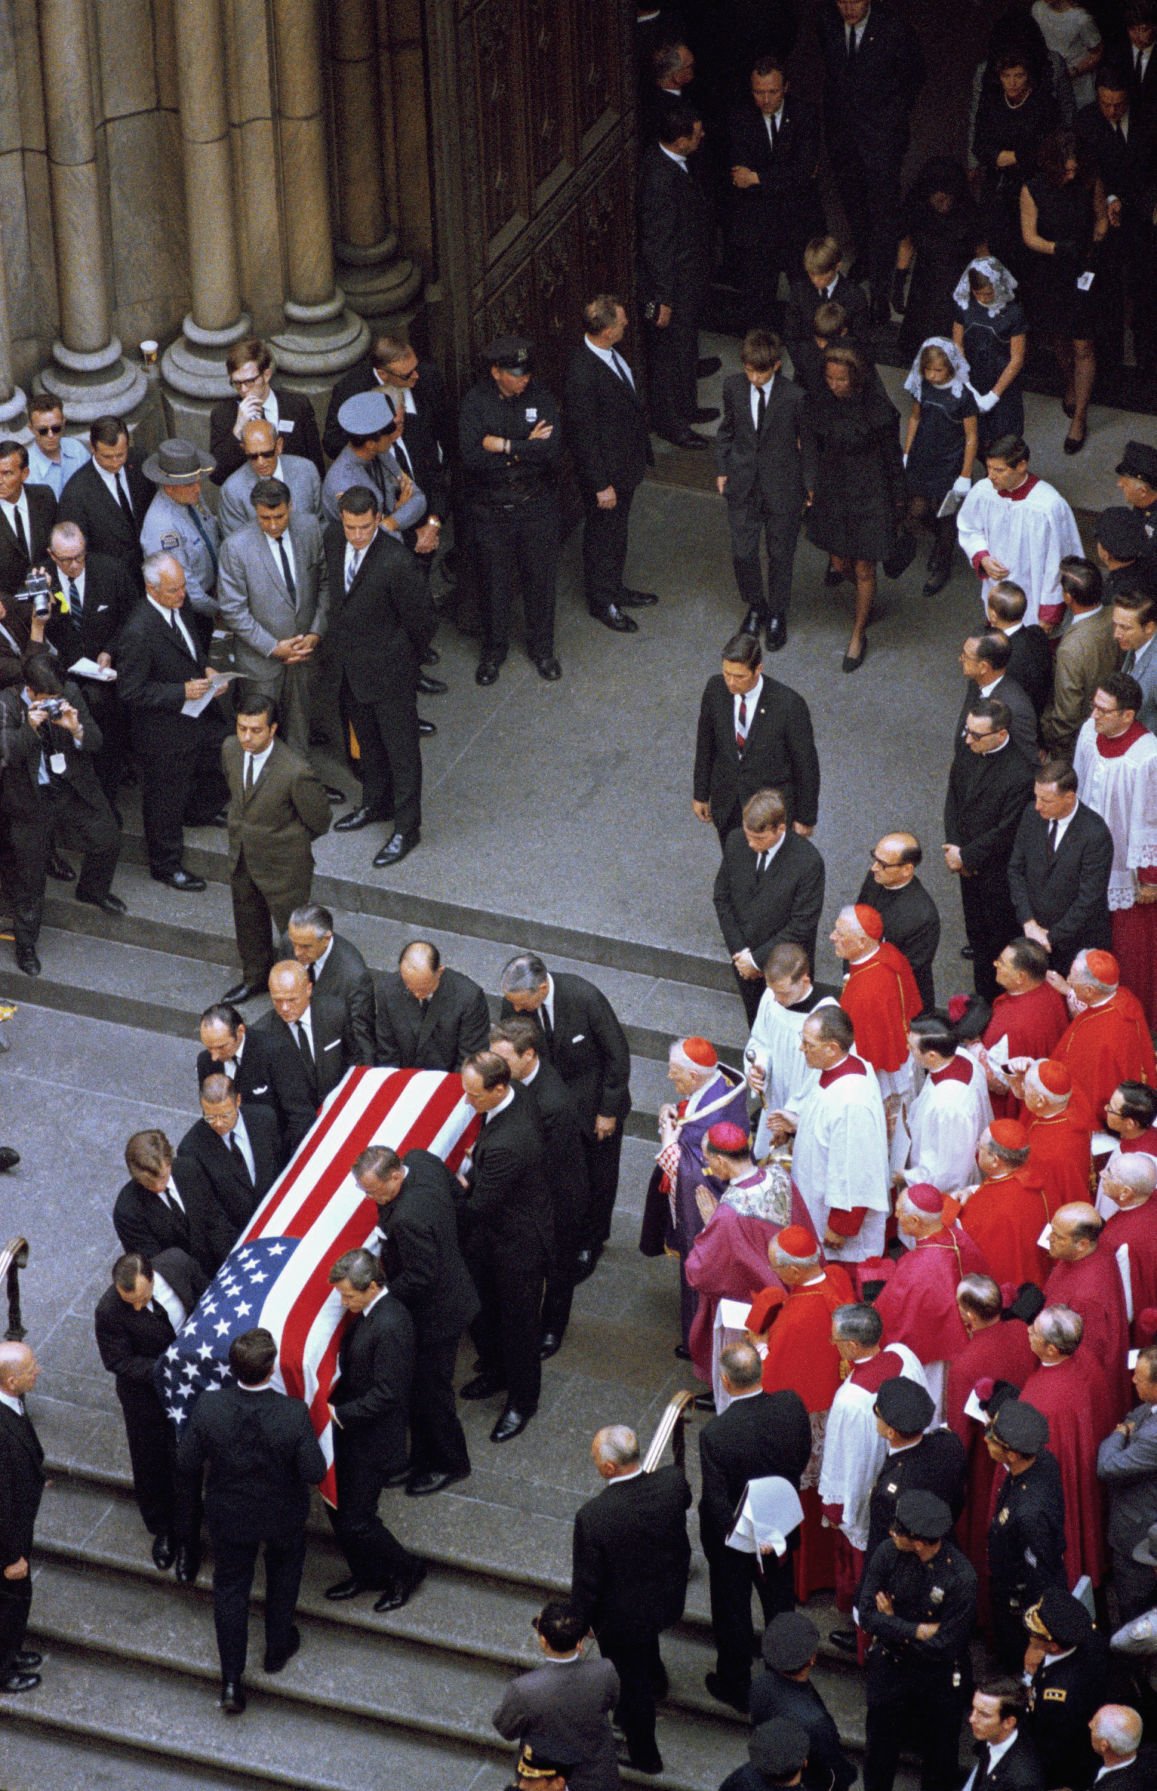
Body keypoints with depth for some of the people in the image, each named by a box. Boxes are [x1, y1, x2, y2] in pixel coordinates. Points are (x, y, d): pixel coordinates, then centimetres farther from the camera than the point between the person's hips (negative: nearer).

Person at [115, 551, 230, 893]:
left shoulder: (180, 609, -5)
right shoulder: (138, 633, -31)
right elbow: (131, 690, -26)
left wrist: (206, 670, -3)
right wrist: (182, 692, -28)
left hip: (199, 717, 8)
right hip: (164, 734, -8)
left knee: (221, 767, 28)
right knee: (165, 799, 10)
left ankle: (198, 813, 59)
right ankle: (165, 865, 31)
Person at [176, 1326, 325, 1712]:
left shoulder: (208, 1407, -29)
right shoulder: (294, 1414, -34)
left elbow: (186, 1465, -16)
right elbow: (314, 1472, -23)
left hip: (229, 1516, 1)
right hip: (283, 1515, -1)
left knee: (230, 1587, 21)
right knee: (283, 1575, 30)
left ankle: (231, 1681, 24)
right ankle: (277, 1648, 49)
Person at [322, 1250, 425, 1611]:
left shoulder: (390, 1327, -28)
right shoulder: (366, 1313, 2)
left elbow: (385, 1395, -27)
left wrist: (338, 1414, -23)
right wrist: (333, 1403, 3)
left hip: (372, 1442, -9)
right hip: (351, 1433, 9)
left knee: (355, 1521, 0)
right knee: (337, 1506, 19)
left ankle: (406, 1570, 22)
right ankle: (367, 1574, 37)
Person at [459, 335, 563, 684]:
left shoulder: (541, 397, -8)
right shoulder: (475, 402, -12)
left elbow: (552, 452, -19)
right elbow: (472, 458, -22)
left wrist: (504, 446, -20)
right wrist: (525, 449, -19)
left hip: (537, 507, 1)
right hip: (491, 508, -1)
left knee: (541, 579, 12)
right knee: (494, 581, 11)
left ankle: (541, 649, 31)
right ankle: (493, 651, 30)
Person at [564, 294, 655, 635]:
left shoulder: (610, 352, -7)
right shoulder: (582, 373, -34)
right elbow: (582, 434, -26)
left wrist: (642, 451, 19)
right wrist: (600, 484, -20)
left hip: (625, 463, 8)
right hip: (605, 470, -8)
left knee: (618, 530, 26)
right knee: (602, 535, 13)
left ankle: (615, 588, 46)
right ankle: (602, 602, 32)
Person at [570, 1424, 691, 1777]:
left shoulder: (592, 1517, -37)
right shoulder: (672, 1481, -26)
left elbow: (586, 1582, -22)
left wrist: (580, 1621, -4)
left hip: (622, 1617, -5)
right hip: (669, 1599, 5)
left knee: (630, 1681, 22)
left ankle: (643, 1754, 44)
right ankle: (655, 1677, 69)